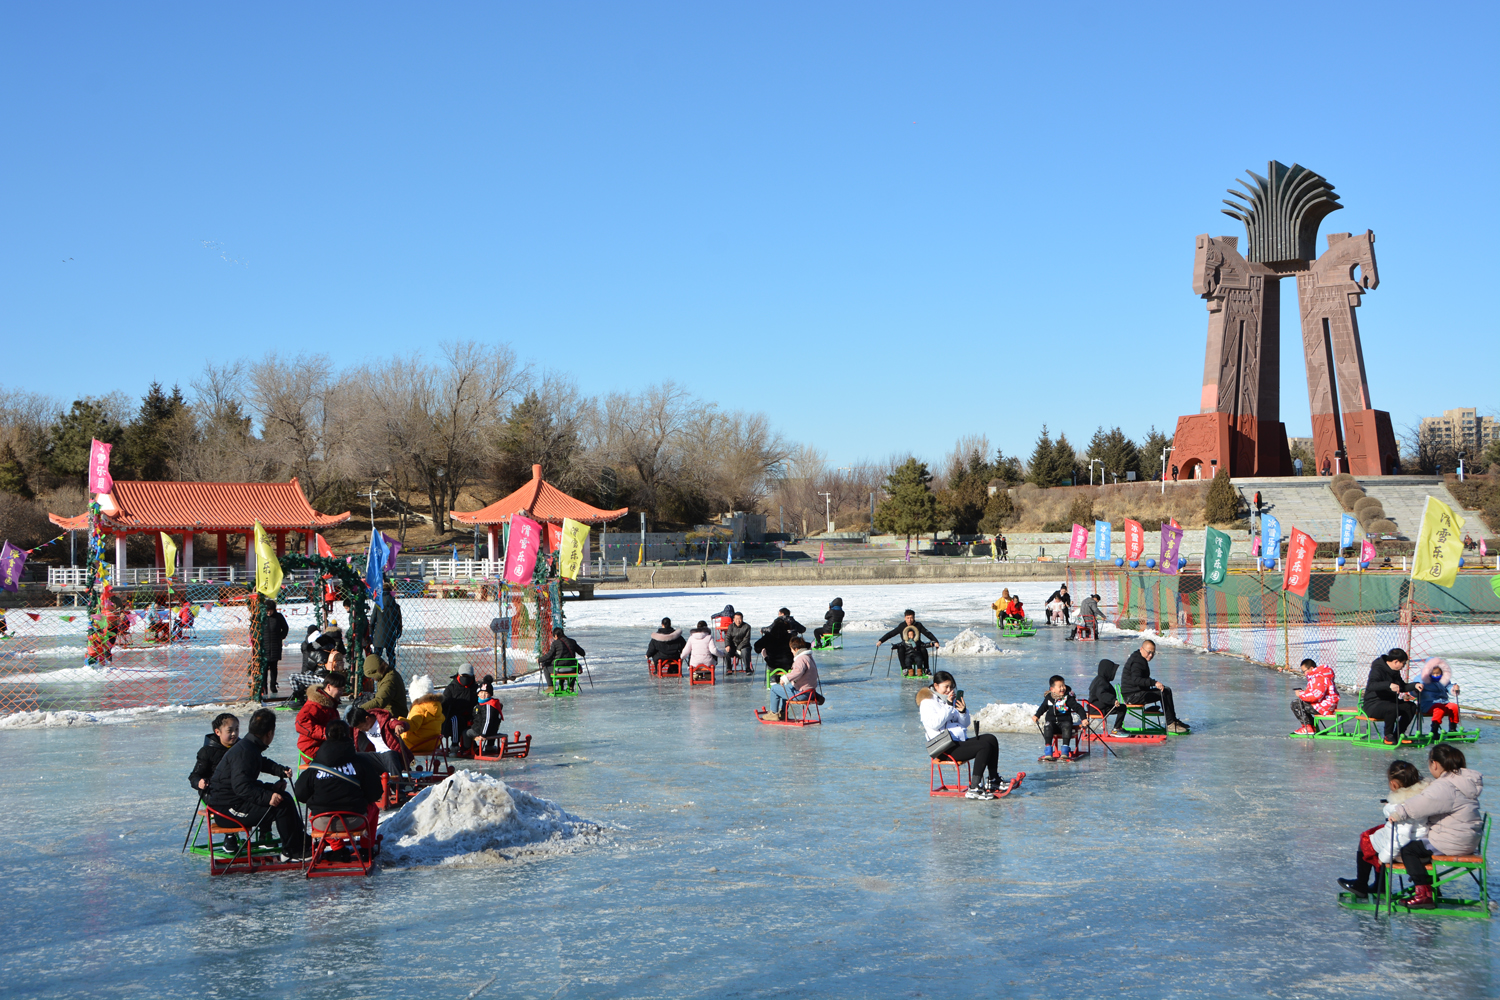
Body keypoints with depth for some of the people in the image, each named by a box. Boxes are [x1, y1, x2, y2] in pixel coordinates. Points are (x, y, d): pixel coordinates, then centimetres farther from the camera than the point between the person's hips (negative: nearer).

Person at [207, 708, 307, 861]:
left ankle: (303, 841, 19)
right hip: (228, 808, -11)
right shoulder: (244, 752, -22)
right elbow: (241, 785, -32)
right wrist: (267, 797, -38)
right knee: (281, 805, -20)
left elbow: (263, 763, 34)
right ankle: (292, 851, -10)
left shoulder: (250, 747, 12)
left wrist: (281, 770, 18)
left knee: (284, 797, 15)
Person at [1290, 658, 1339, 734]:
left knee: (1295, 703, -11)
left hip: (1324, 707, -11)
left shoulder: (1318, 678, -19)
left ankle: (1308, 728, -8)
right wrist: (1304, 692, 10)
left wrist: (1301, 695, -16)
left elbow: (1317, 695, -28)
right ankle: (1312, 726, 18)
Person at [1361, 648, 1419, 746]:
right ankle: (1388, 736, -17)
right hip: (1373, 705, -9)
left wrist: (1415, 686, 9)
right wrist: (1389, 685, -50)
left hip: (1389, 702, 9)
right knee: (1393, 708, -37)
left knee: (1411, 706, -8)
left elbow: (1402, 687, 26)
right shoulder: (1378, 669, -17)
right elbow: (1371, 685, -36)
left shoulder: (1395, 672, 13)